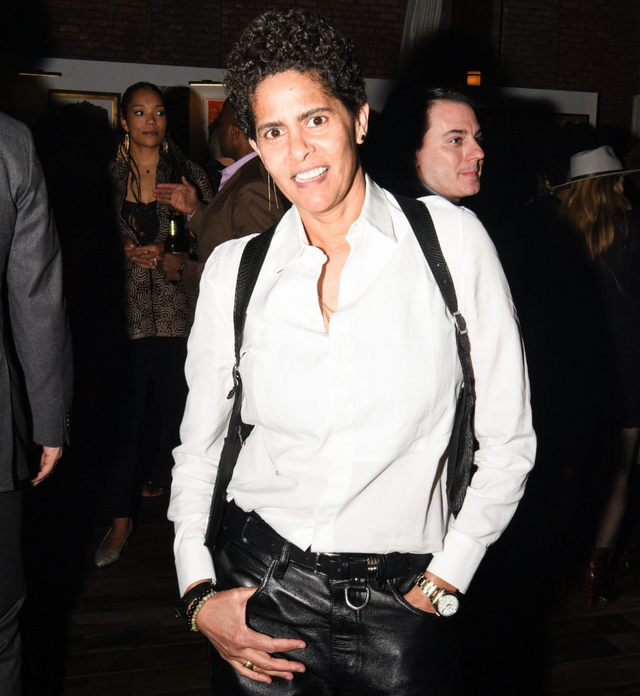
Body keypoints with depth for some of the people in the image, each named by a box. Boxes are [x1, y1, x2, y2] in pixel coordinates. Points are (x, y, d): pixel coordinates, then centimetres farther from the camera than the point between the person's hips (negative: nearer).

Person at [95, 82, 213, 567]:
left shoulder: (189, 174, 7)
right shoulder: (107, 176, 8)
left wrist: (168, 254, -11)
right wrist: (127, 252, -8)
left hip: (178, 313, 0)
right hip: (125, 312, 1)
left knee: (182, 416, 3)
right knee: (125, 416, 4)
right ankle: (121, 520, 19)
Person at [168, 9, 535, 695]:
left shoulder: (451, 238, -7)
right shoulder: (233, 269, -1)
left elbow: (507, 439, -3)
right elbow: (198, 445, 7)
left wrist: (442, 581, -5)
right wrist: (198, 592, -2)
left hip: (400, 606, -1)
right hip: (258, 588, 2)